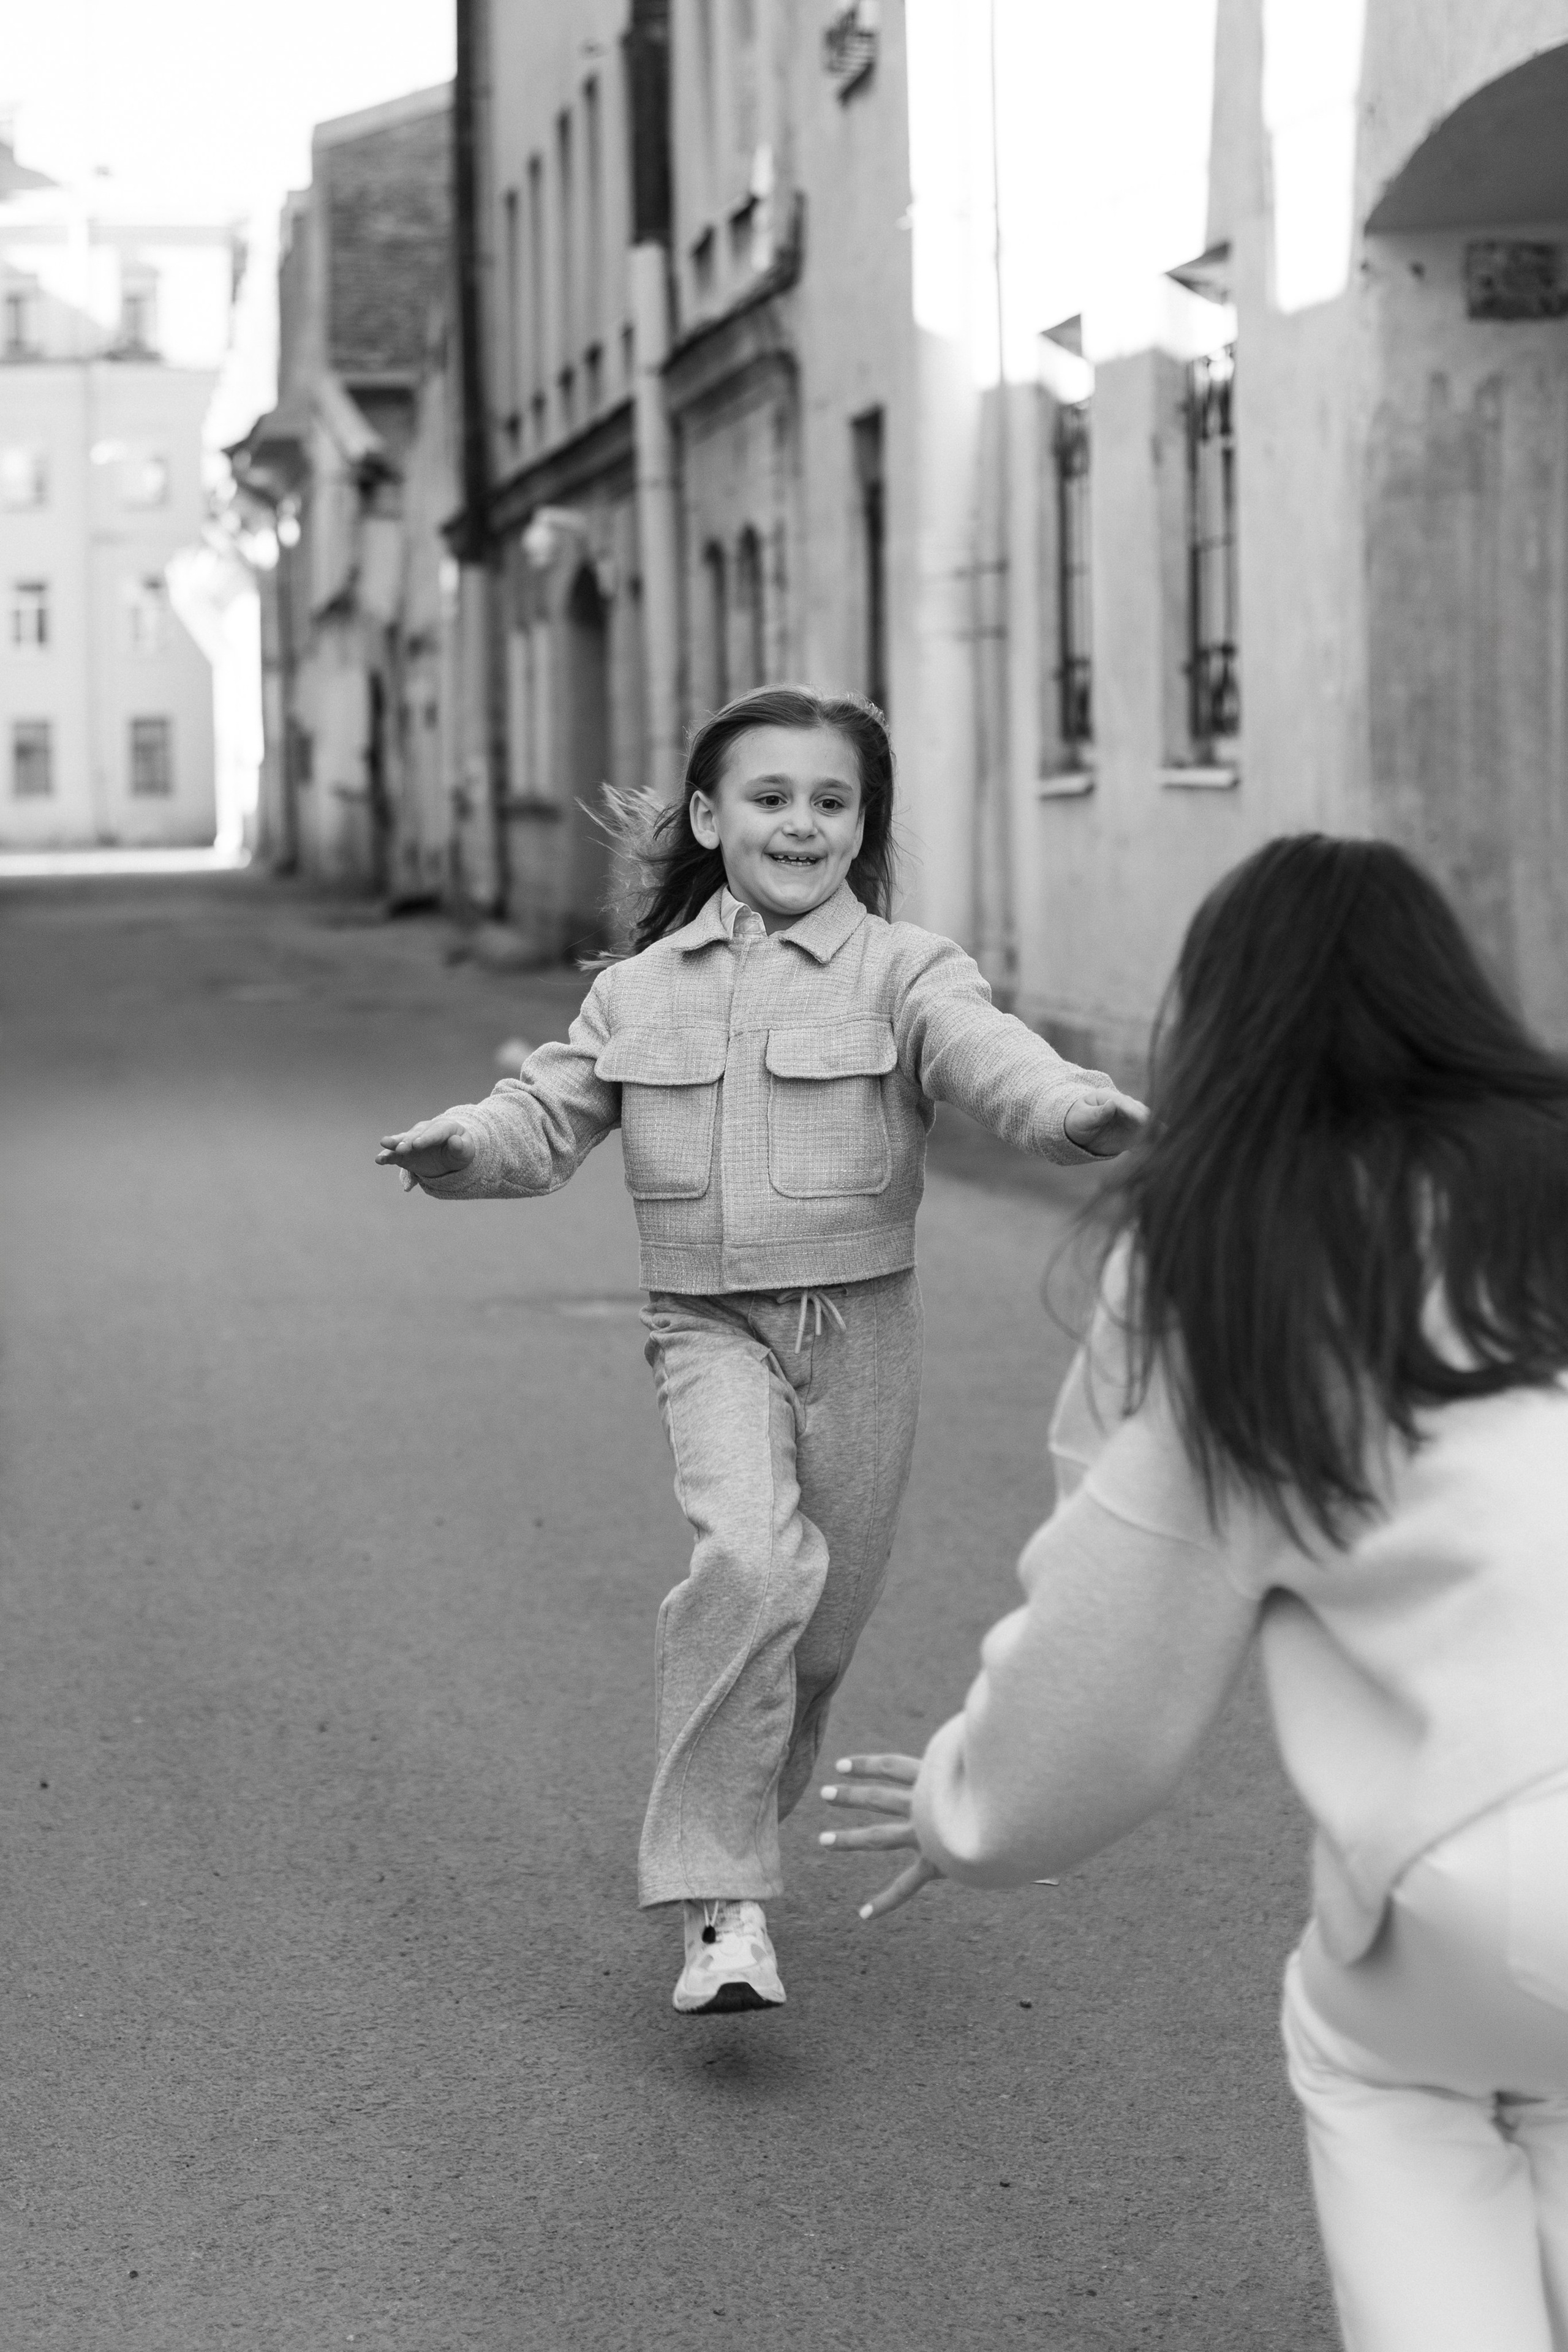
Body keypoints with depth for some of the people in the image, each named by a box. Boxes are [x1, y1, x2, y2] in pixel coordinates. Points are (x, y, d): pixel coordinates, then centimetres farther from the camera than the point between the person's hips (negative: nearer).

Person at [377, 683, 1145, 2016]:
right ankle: (723, 1910, -21)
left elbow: (984, 1051, -21)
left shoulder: (902, 971, -3)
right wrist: (460, 1147, -16)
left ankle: (735, 1814, 41)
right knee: (750, 1560, -25)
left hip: (860, 1327, 0)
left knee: (821, 1621, 9)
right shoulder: (643, 993, 7)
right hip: (712, 1324, 0)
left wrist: (1076, 1106, -43)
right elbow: (551, 1117, 7)